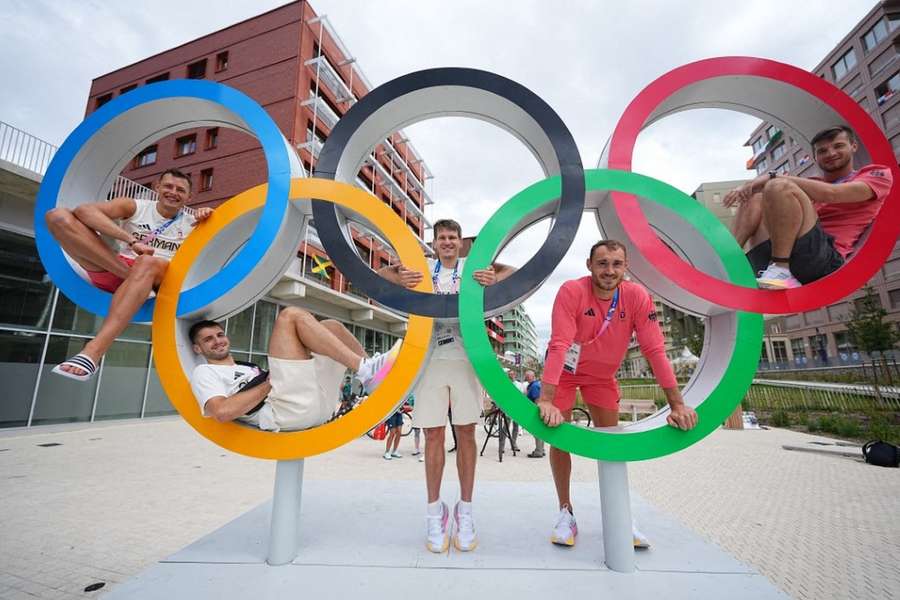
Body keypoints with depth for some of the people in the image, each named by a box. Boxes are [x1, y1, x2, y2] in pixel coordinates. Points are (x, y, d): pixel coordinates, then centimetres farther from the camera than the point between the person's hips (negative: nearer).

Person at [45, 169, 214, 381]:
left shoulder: (192, 222, 13)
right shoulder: (134, 207, 10)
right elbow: (84, 210, -8)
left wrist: (209, 216, -11)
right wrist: (132, 241, -22)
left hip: (161, 281, -2)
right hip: (113, 272, 2)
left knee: (148, 262, -39)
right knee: (58, 216, -11)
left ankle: (93, 352, -46)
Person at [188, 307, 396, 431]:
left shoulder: (249, 369, 38)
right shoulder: (204, 373, 15)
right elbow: (222, 412, -7)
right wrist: (270, 383, -4)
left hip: (317, 403, 8)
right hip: (282, 412, -8)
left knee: (330, 326, 14)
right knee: (290, 315, -12)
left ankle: (370, 370, -5)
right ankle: (365, 370, -22)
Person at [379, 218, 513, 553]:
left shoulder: (473, 267, 7)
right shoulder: (424, 268, 9)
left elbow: (511, 271, -2)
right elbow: (381, 272, 2)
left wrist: (495, 278, -25)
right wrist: (401, 279, -20)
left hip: (465, 359, 0)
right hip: (431, 360, 1)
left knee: (465, 433, 7)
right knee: (433, 435, 5)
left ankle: (465, 511, 21)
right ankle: (435, 512, 19)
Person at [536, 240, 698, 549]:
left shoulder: (637, 297, -19)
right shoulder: (572, 291, -28)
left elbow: (655, 351, -18)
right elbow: (558, 345, -35)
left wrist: (677, 404, -20)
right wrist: (546, 400, -41)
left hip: (602, 375, 3)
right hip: (564, 372, -2)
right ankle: (566, 512, 18)